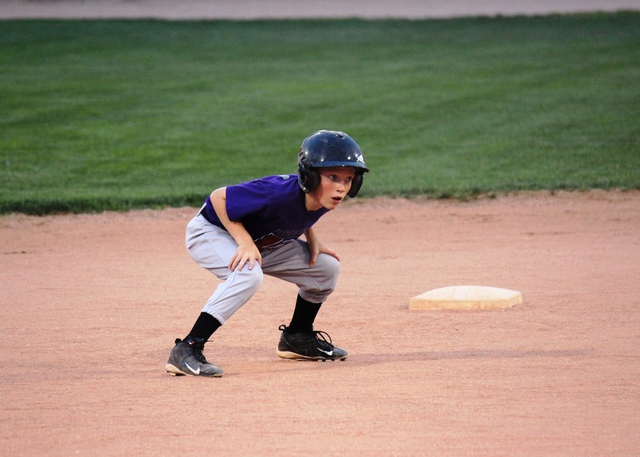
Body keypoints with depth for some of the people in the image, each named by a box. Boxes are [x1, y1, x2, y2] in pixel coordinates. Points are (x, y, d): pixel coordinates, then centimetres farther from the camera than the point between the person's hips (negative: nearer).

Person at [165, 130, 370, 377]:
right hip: (209, 232, -8)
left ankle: (297, 338, 26)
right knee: (249, 274, -37)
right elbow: (218, 198, -29)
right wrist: (245, 242, -33)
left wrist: (312, 238, -5)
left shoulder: (323, 200, -14)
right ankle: (186, 350, -34)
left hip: (262, 242, 8)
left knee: (326, 267, 4)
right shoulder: (280, 192, -38)